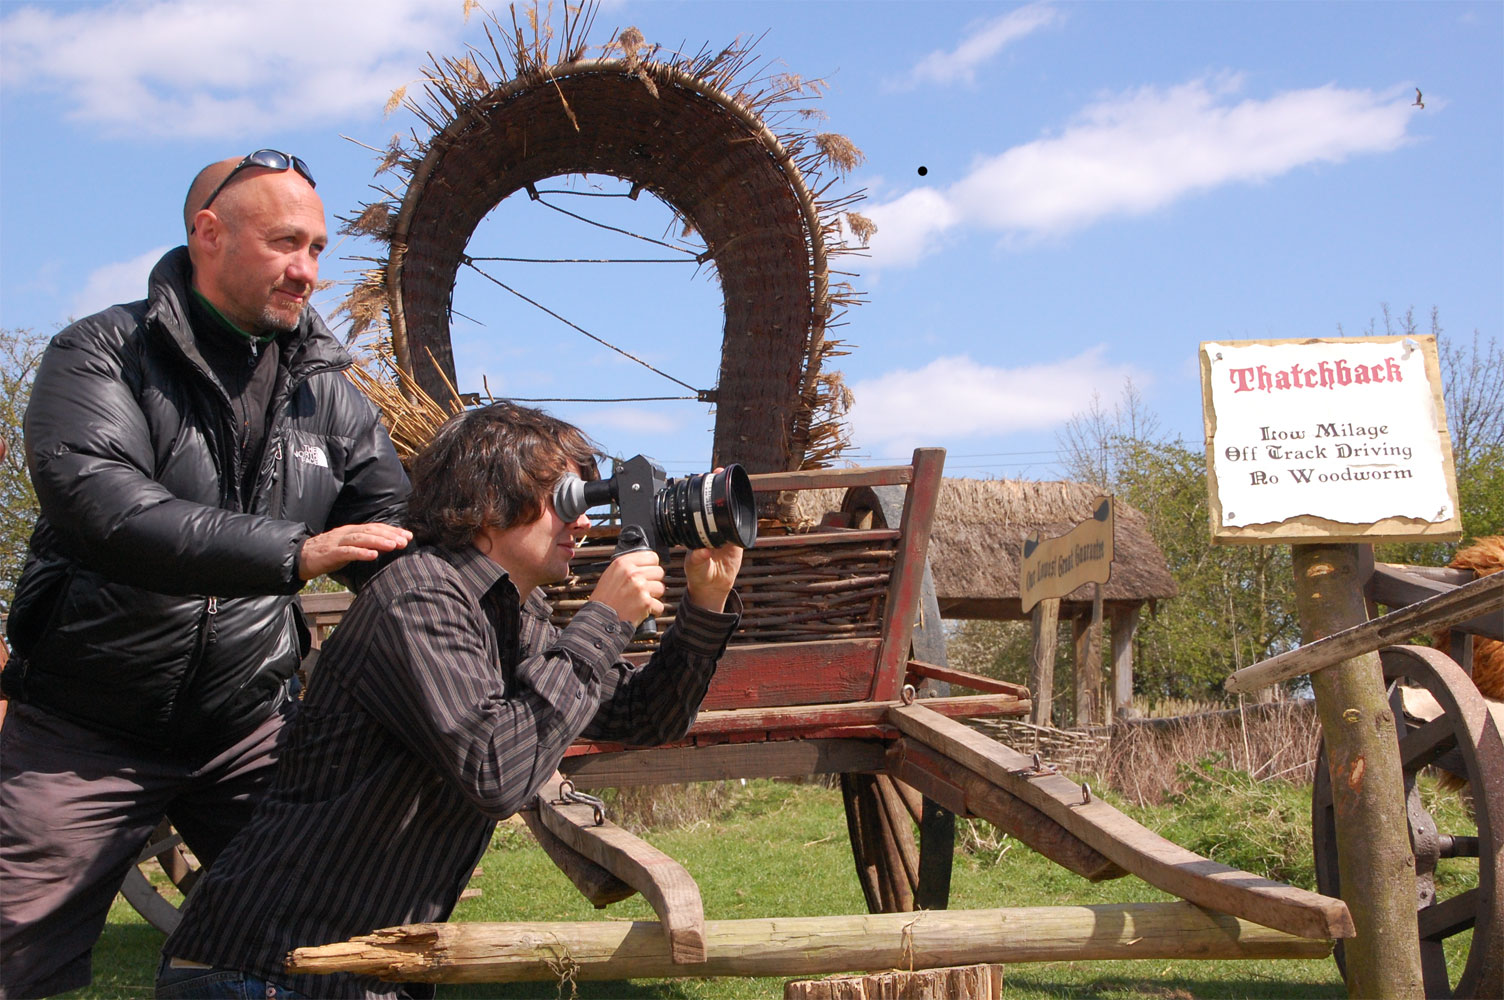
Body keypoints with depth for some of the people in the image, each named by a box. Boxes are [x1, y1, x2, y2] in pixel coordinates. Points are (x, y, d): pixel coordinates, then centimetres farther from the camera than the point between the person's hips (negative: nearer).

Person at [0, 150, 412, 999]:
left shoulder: (326, 388, 6)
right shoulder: (102, 355, -9)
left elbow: (390, 515, 2)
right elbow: (95, 503, -27)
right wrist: (292, 551, -36)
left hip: (248, 733, 4)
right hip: (83, 736, -4)